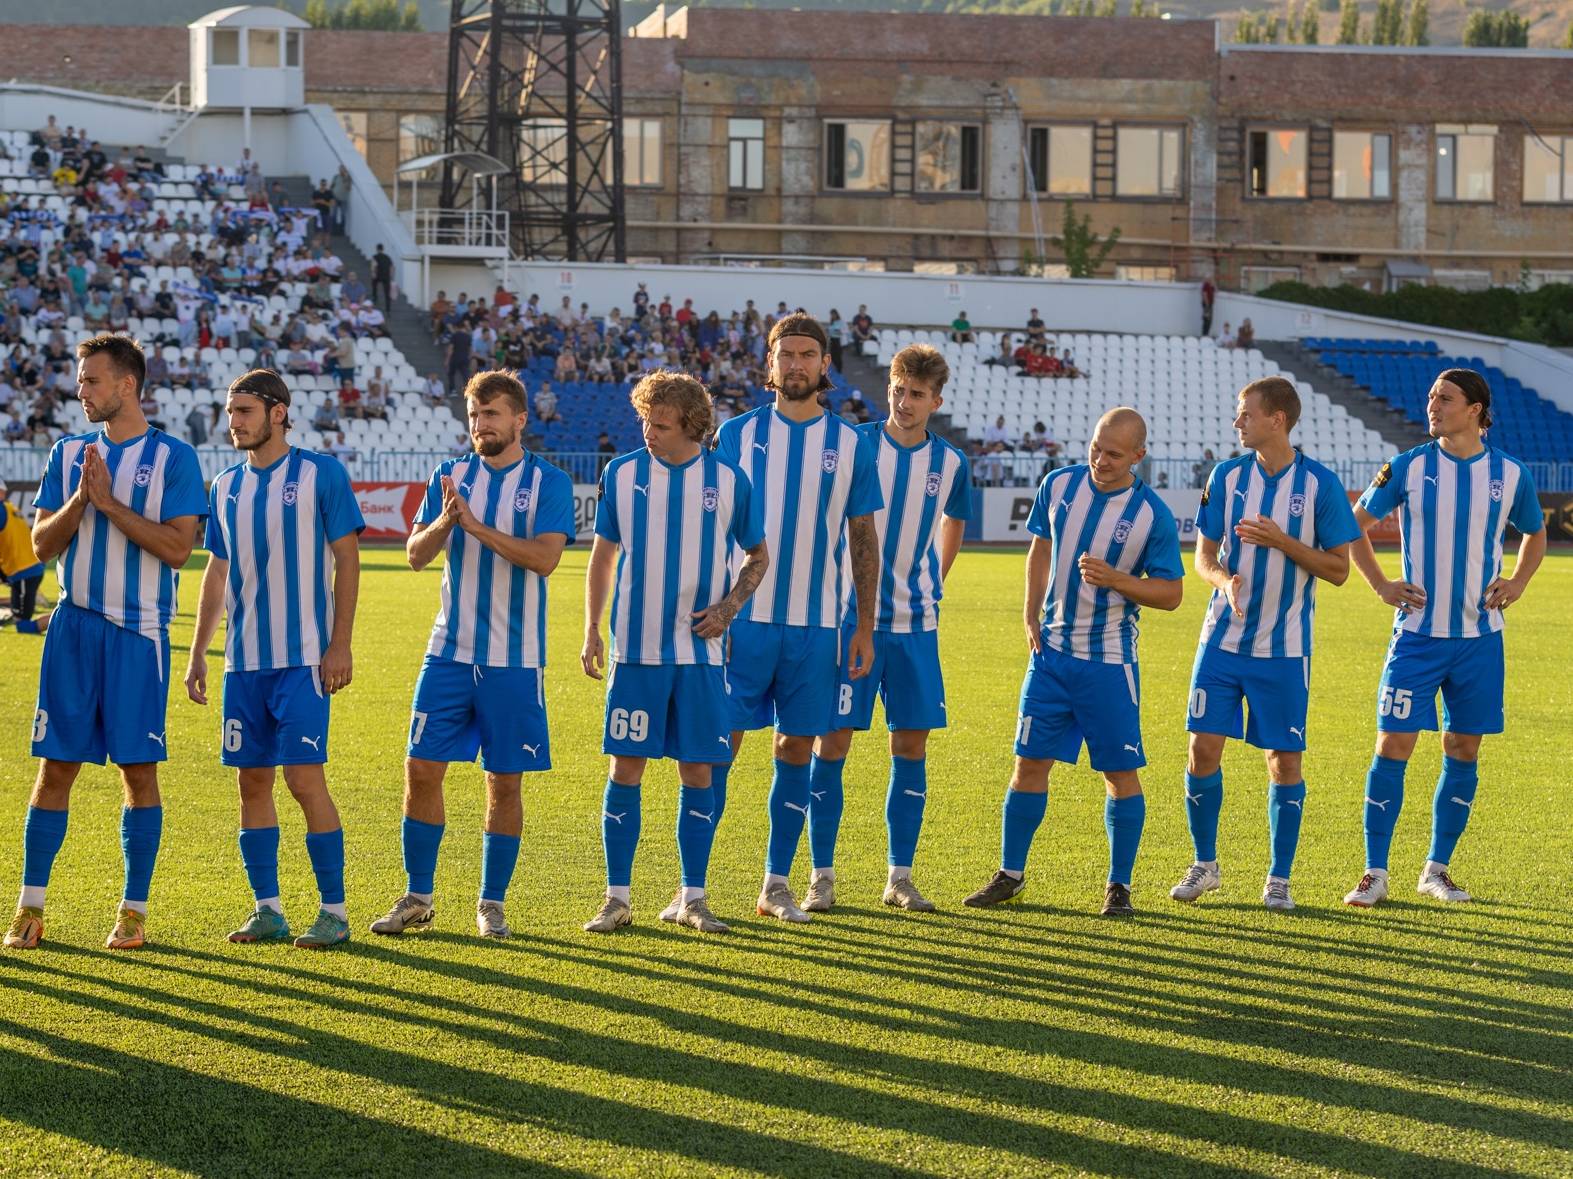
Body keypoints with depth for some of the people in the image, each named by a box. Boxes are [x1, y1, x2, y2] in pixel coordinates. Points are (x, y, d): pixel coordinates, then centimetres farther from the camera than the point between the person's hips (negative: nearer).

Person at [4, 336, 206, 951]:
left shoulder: (173, 458, -2)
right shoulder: (69, 454, 11)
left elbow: (177, 548, -11)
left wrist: (110, 503, -14)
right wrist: (80, 500, -10)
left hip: (138, 630, -3)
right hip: (74, 625, 3)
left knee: (138, 768, 0)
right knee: (55, 766, 2)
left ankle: (134, 910, 7)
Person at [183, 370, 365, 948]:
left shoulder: (320, 474, -4)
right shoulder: (226, 487, 12)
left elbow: (346, 559, -5)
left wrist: (340, 644, -11)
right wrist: (197, 653, 13)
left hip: (303, 659, -6)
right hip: (243, 662, 6)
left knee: (304, 778, -11)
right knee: (251, 781, 6)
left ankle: (334, 910, -4)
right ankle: (267, 910, 13)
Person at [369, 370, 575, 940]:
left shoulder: (548, 482, -2)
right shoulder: (450, 476, 7)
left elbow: (545, 557, -16)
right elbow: (416, 555, 2)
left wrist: (478, 527, -21)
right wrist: (444, 521, -18)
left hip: (514, 658, -3)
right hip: (450, 652, 3)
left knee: (504, 782, 3)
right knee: (421, 770, -1)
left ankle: (492, 904, 13)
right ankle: (418, 898, 11)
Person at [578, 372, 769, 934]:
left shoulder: (728, 480, 1)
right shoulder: (621, 474, 2)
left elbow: (757, 555, 12)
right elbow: (603, 555, 10)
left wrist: (729, 607, -4)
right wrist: (591, 630, 4)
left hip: (700, 651, 0)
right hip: (635, 650, 0)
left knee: (698, 772, 2)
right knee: (625, 767, -1)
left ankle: (692, 897, 11)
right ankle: (617, 898, 5)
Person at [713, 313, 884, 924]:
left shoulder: (851, 444, 6)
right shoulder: (738, 434, 3)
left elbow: (863, 541, 9)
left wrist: (865, 626, 5)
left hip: (815, 623, 1)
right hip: (744, 619, -1)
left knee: (796, 750, 5)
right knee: (719, 746, -4)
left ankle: (777, 885, 13)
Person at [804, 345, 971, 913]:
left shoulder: (950, 463, 4)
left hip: (914, 624, 3)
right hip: (850, 617, -3)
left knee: (912, 745, 4)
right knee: (832, 741, -4)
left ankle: (900, 876, 12)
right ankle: (822, 876, 4)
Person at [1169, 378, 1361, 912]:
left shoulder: (1319, 484, -7)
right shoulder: (1227, 476, 2)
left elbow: (1338, 569, -4)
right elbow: (1204, 553, 7)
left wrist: (1282, 541, -18)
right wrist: (1224, 579, -16)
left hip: (1284, 647, -3)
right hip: (1223, 640, 3)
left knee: (1284, 760, 0)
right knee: (1203, 747, -1)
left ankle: (1279, 879, 11)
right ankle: (1205, 865, 16)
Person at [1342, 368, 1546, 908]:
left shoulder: (1510, 474, 1)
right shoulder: (1407, 468, -3)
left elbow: (1535, 534, 19)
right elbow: (1356, 523, 10)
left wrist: (1517, 582, 3)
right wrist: (1380, 584, 1)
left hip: (1478, 636, 2)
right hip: (1419, 632, -2)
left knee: (1463, 751, 6)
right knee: (1393, 746, -6)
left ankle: (1437, 869, 17)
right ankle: (1375, 873, 0)